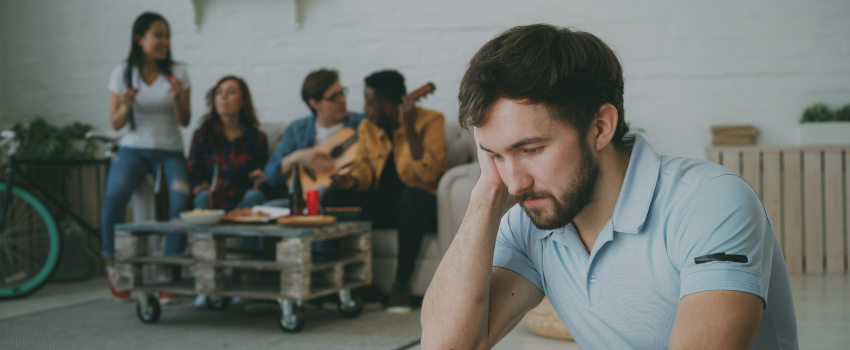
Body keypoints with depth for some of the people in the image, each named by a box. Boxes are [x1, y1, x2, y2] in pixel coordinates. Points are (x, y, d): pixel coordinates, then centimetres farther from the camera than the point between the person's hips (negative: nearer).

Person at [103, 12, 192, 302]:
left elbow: (184, 121, 2)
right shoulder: (123, 73, 3)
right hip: (134, 149, 0)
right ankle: (112, 263, -13)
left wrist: (177, 97, -17)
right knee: (115, 194, -32)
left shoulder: (177, 73, 2)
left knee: (181, 202, -29)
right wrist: (126, 107, -18)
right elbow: (115, 124, 3)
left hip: (170, 151, 0)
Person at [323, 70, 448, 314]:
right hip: (382, 204, 5)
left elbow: (428, 174, -24)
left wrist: (409, 128, -27)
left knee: (412, 197, -40)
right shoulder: (367, 127, 6)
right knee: (333, 197, -18)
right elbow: (365, 166, 13)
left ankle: (402, 282, -27)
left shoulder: (430, 121, -12)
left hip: (419, 204, -5)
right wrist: (353, 179, -11)